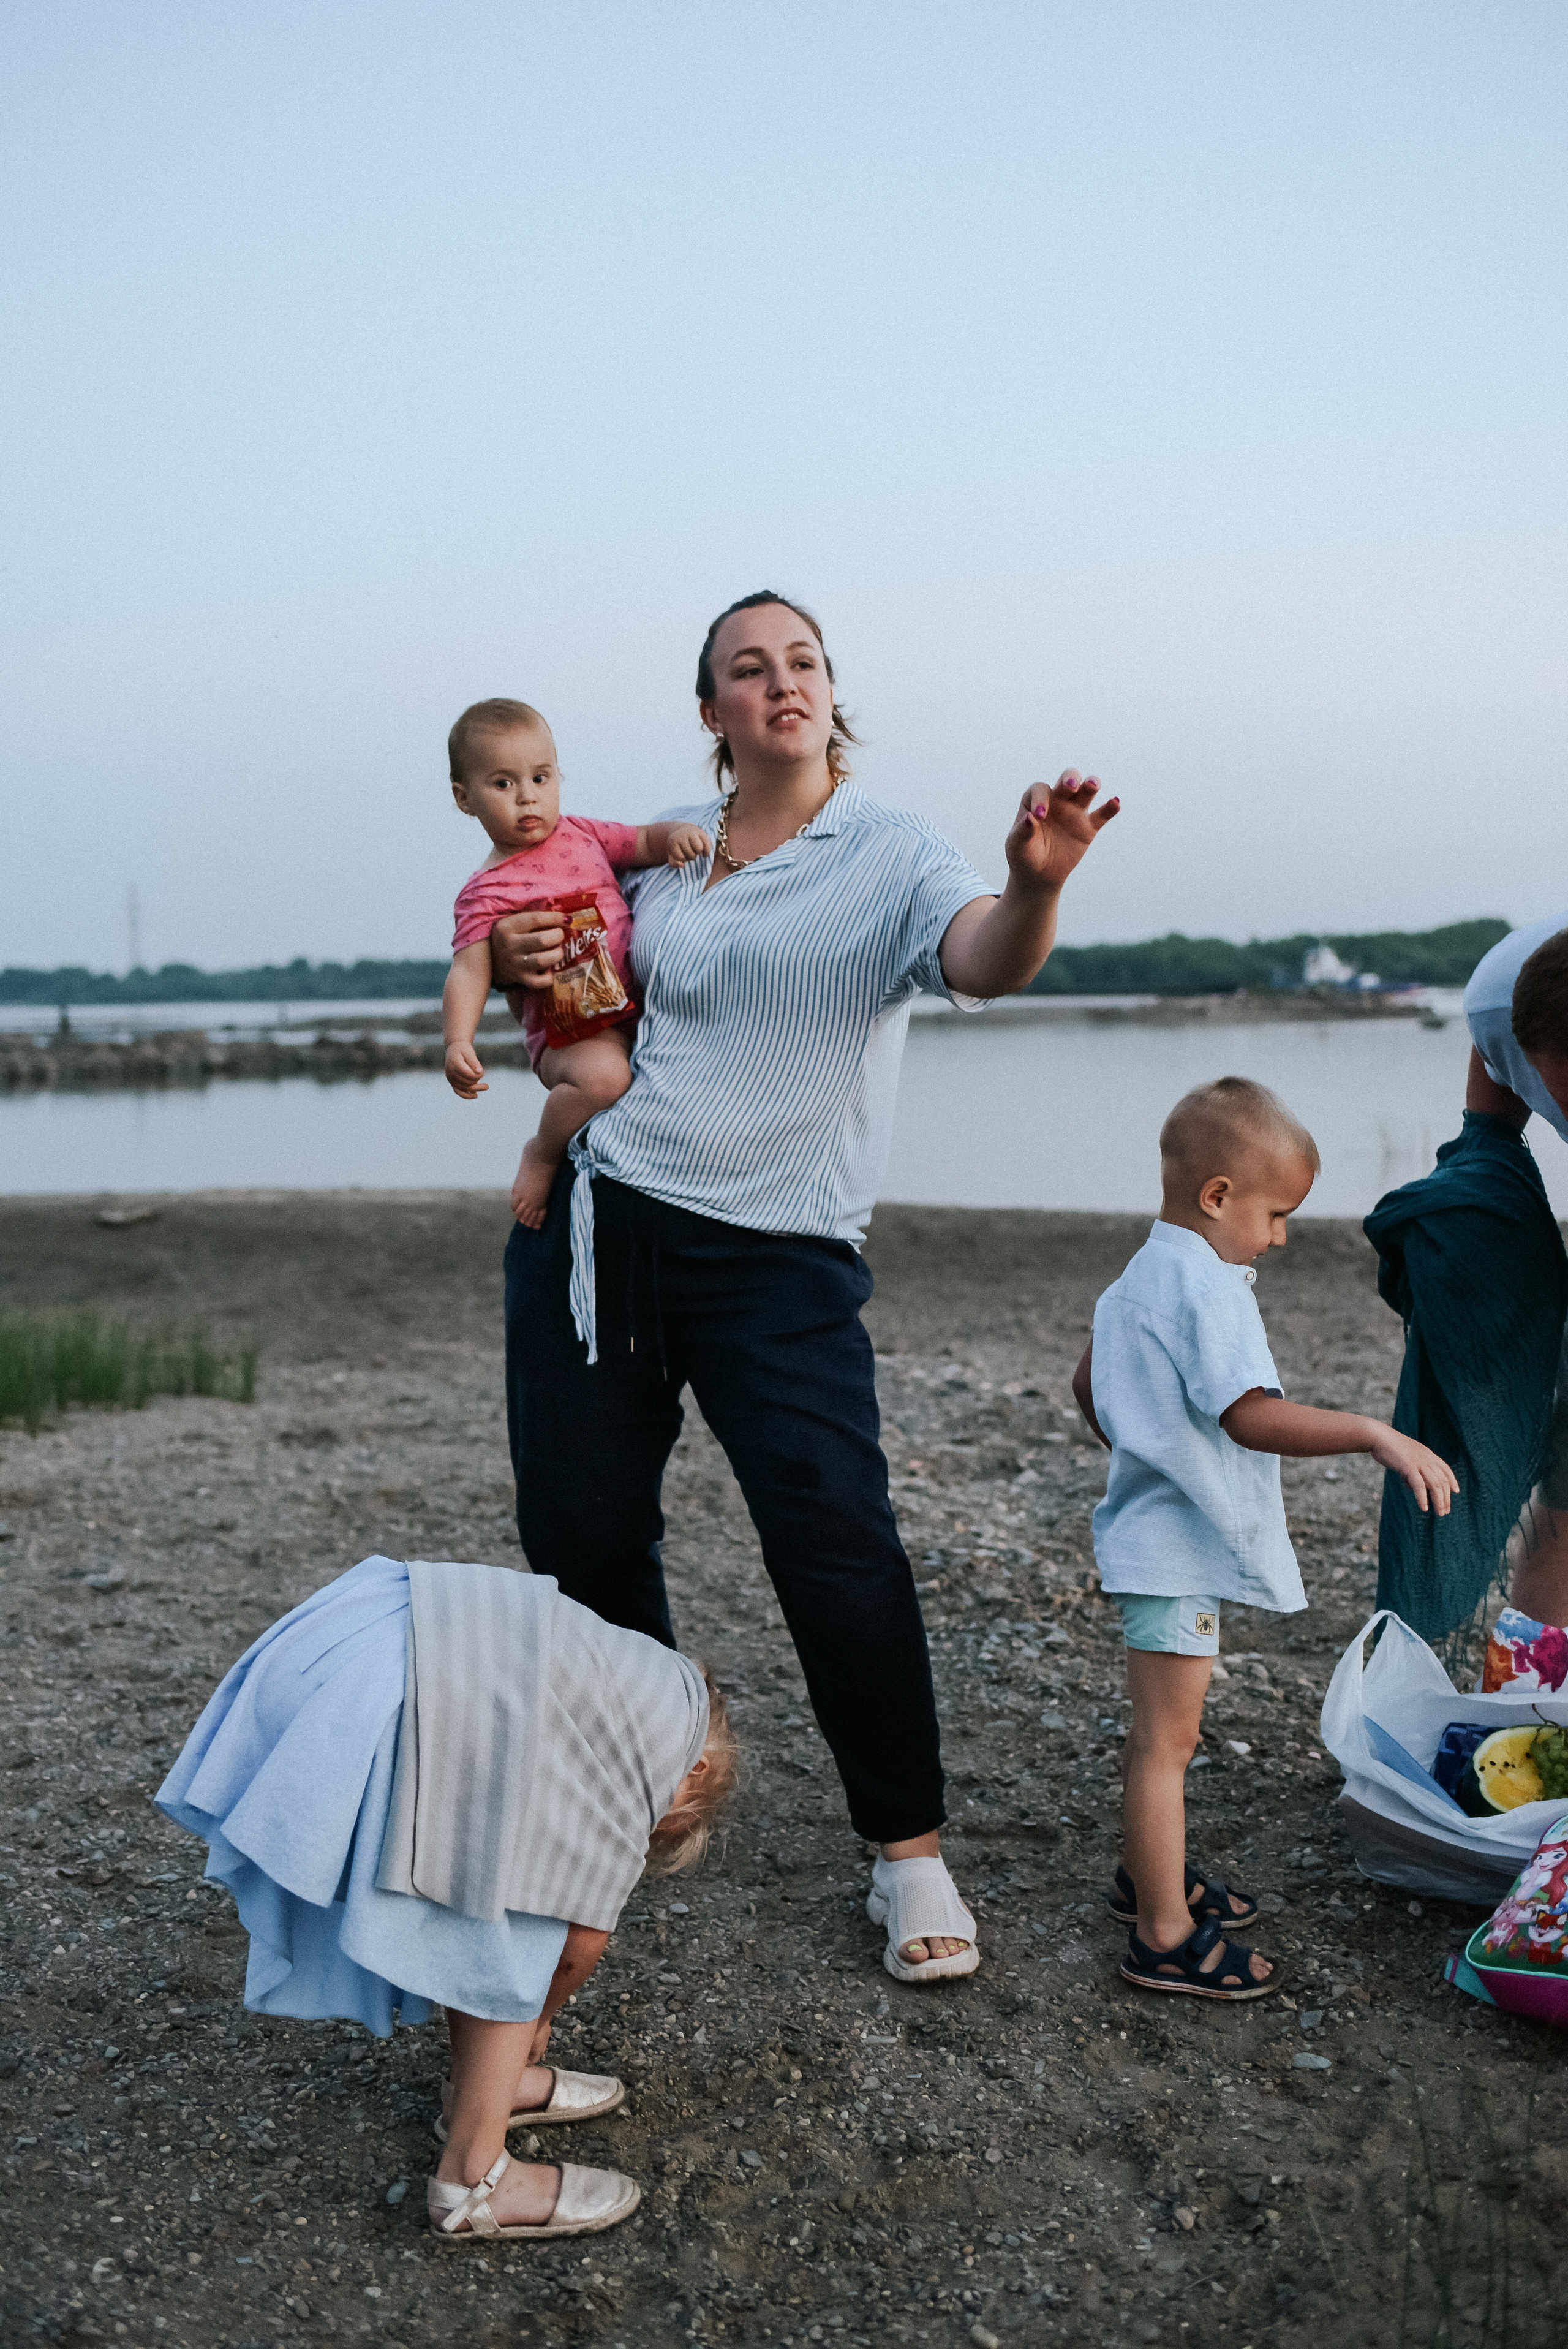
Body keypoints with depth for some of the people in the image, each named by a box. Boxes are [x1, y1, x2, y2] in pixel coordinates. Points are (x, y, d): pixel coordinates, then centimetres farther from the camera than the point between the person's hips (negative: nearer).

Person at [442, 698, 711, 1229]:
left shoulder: (582, 835, 12)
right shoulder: (485, 892, -5)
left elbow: (645, 842, 19)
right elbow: (469, 971, -14)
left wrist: (675, 835, -6)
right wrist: (458, 1041, -31)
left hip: (637, 1011, 7)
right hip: (569, 1035, -7)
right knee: (603, 1075, -35)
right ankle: (543, 1154, -5)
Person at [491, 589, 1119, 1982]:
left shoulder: (891, 855, -3)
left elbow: (985, 964, -24)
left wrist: (1036, 885, -47)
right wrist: (516, 959, 2)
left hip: (781, 1256, -4)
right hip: (602, 1220, 4)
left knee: (837, 1540, -14)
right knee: (583, 1533, 10)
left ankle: (910, 1849, 4)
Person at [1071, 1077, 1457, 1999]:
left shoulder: (1142, 1276, 10)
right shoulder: (1208, 1289, -22)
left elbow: (1089, 1387, 22)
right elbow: (1252, 1418, -33)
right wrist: (1375, 1433, -36)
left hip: (1156, 1533, 11)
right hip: (1180, 1549, -11)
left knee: (1162, 1731, 23)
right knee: (1168, 1740, -4)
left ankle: (1148, 1876, 37)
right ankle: (1166, 1937, 3)